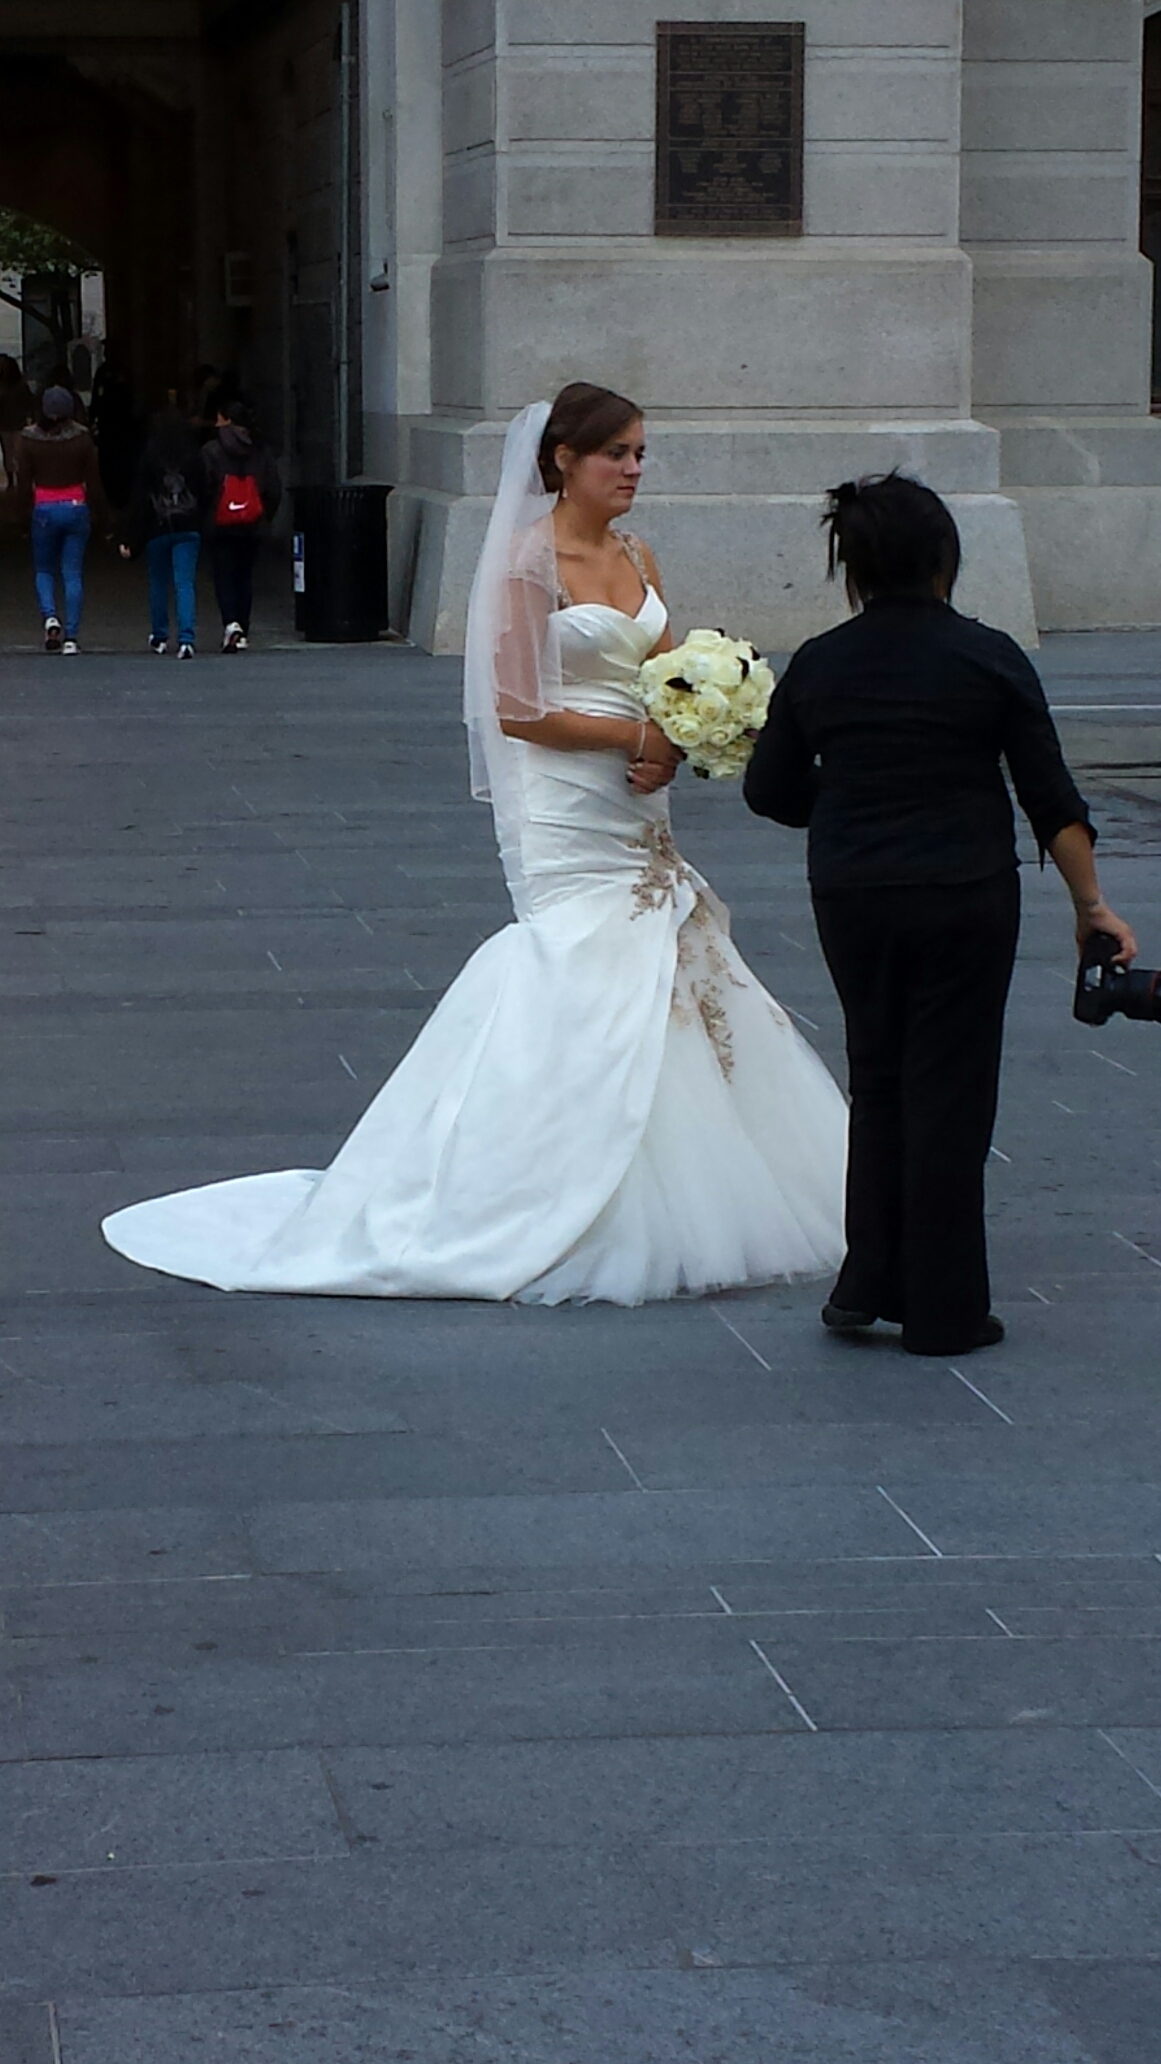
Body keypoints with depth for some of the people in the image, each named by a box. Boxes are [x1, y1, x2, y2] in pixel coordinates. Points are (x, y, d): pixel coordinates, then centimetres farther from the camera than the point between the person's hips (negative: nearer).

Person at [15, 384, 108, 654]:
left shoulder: (28, 439, -6)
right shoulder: (82, 438, -5)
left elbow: (23, 480, -2)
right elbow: (93, 480, 0)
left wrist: (25, 510, 9)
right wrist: (101, 512, 10)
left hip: (44, 509, 0)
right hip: (76, 508, 1)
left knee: (44, 570, 15)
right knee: (73, 574, 4)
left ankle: (50, 616, -11)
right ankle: (71, 637, 0)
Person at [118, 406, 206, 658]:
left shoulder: (149, 458, -7)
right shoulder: (194, 458, -3)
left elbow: (138, 499, -6)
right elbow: (204, 495, 0)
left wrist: (128, 538, -4)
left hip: (157, 530, -1)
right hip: (188, 530, 1)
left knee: (158, 583, 16)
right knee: (185, 584, -2)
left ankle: (159, 637, 24)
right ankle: (186, 639, -15)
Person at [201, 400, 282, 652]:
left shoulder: (211, 451, -8)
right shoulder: (259, 452, 4)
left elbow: (202, 488, -11)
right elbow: (274, 490, 3)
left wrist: (203, 515, 5)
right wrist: (264, 515, 16)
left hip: (220, 525, -4)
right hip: (250, 527, 4)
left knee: (223, 576, -2)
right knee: (245, 576, 12)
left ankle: (231, 623, -22)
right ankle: (243, 633, 15)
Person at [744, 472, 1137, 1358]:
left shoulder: (816, 666, 1)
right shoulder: (988, 658, -7)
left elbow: (770, 789, 8)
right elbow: (1051, 795, -5)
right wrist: (1092, 904, 3)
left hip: (851, 898, 3)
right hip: (965, 895, -3)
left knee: (879, 1082, 17)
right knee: (950, 1092, 3)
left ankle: (870, 1282, 15)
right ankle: (944, 1310, 7)